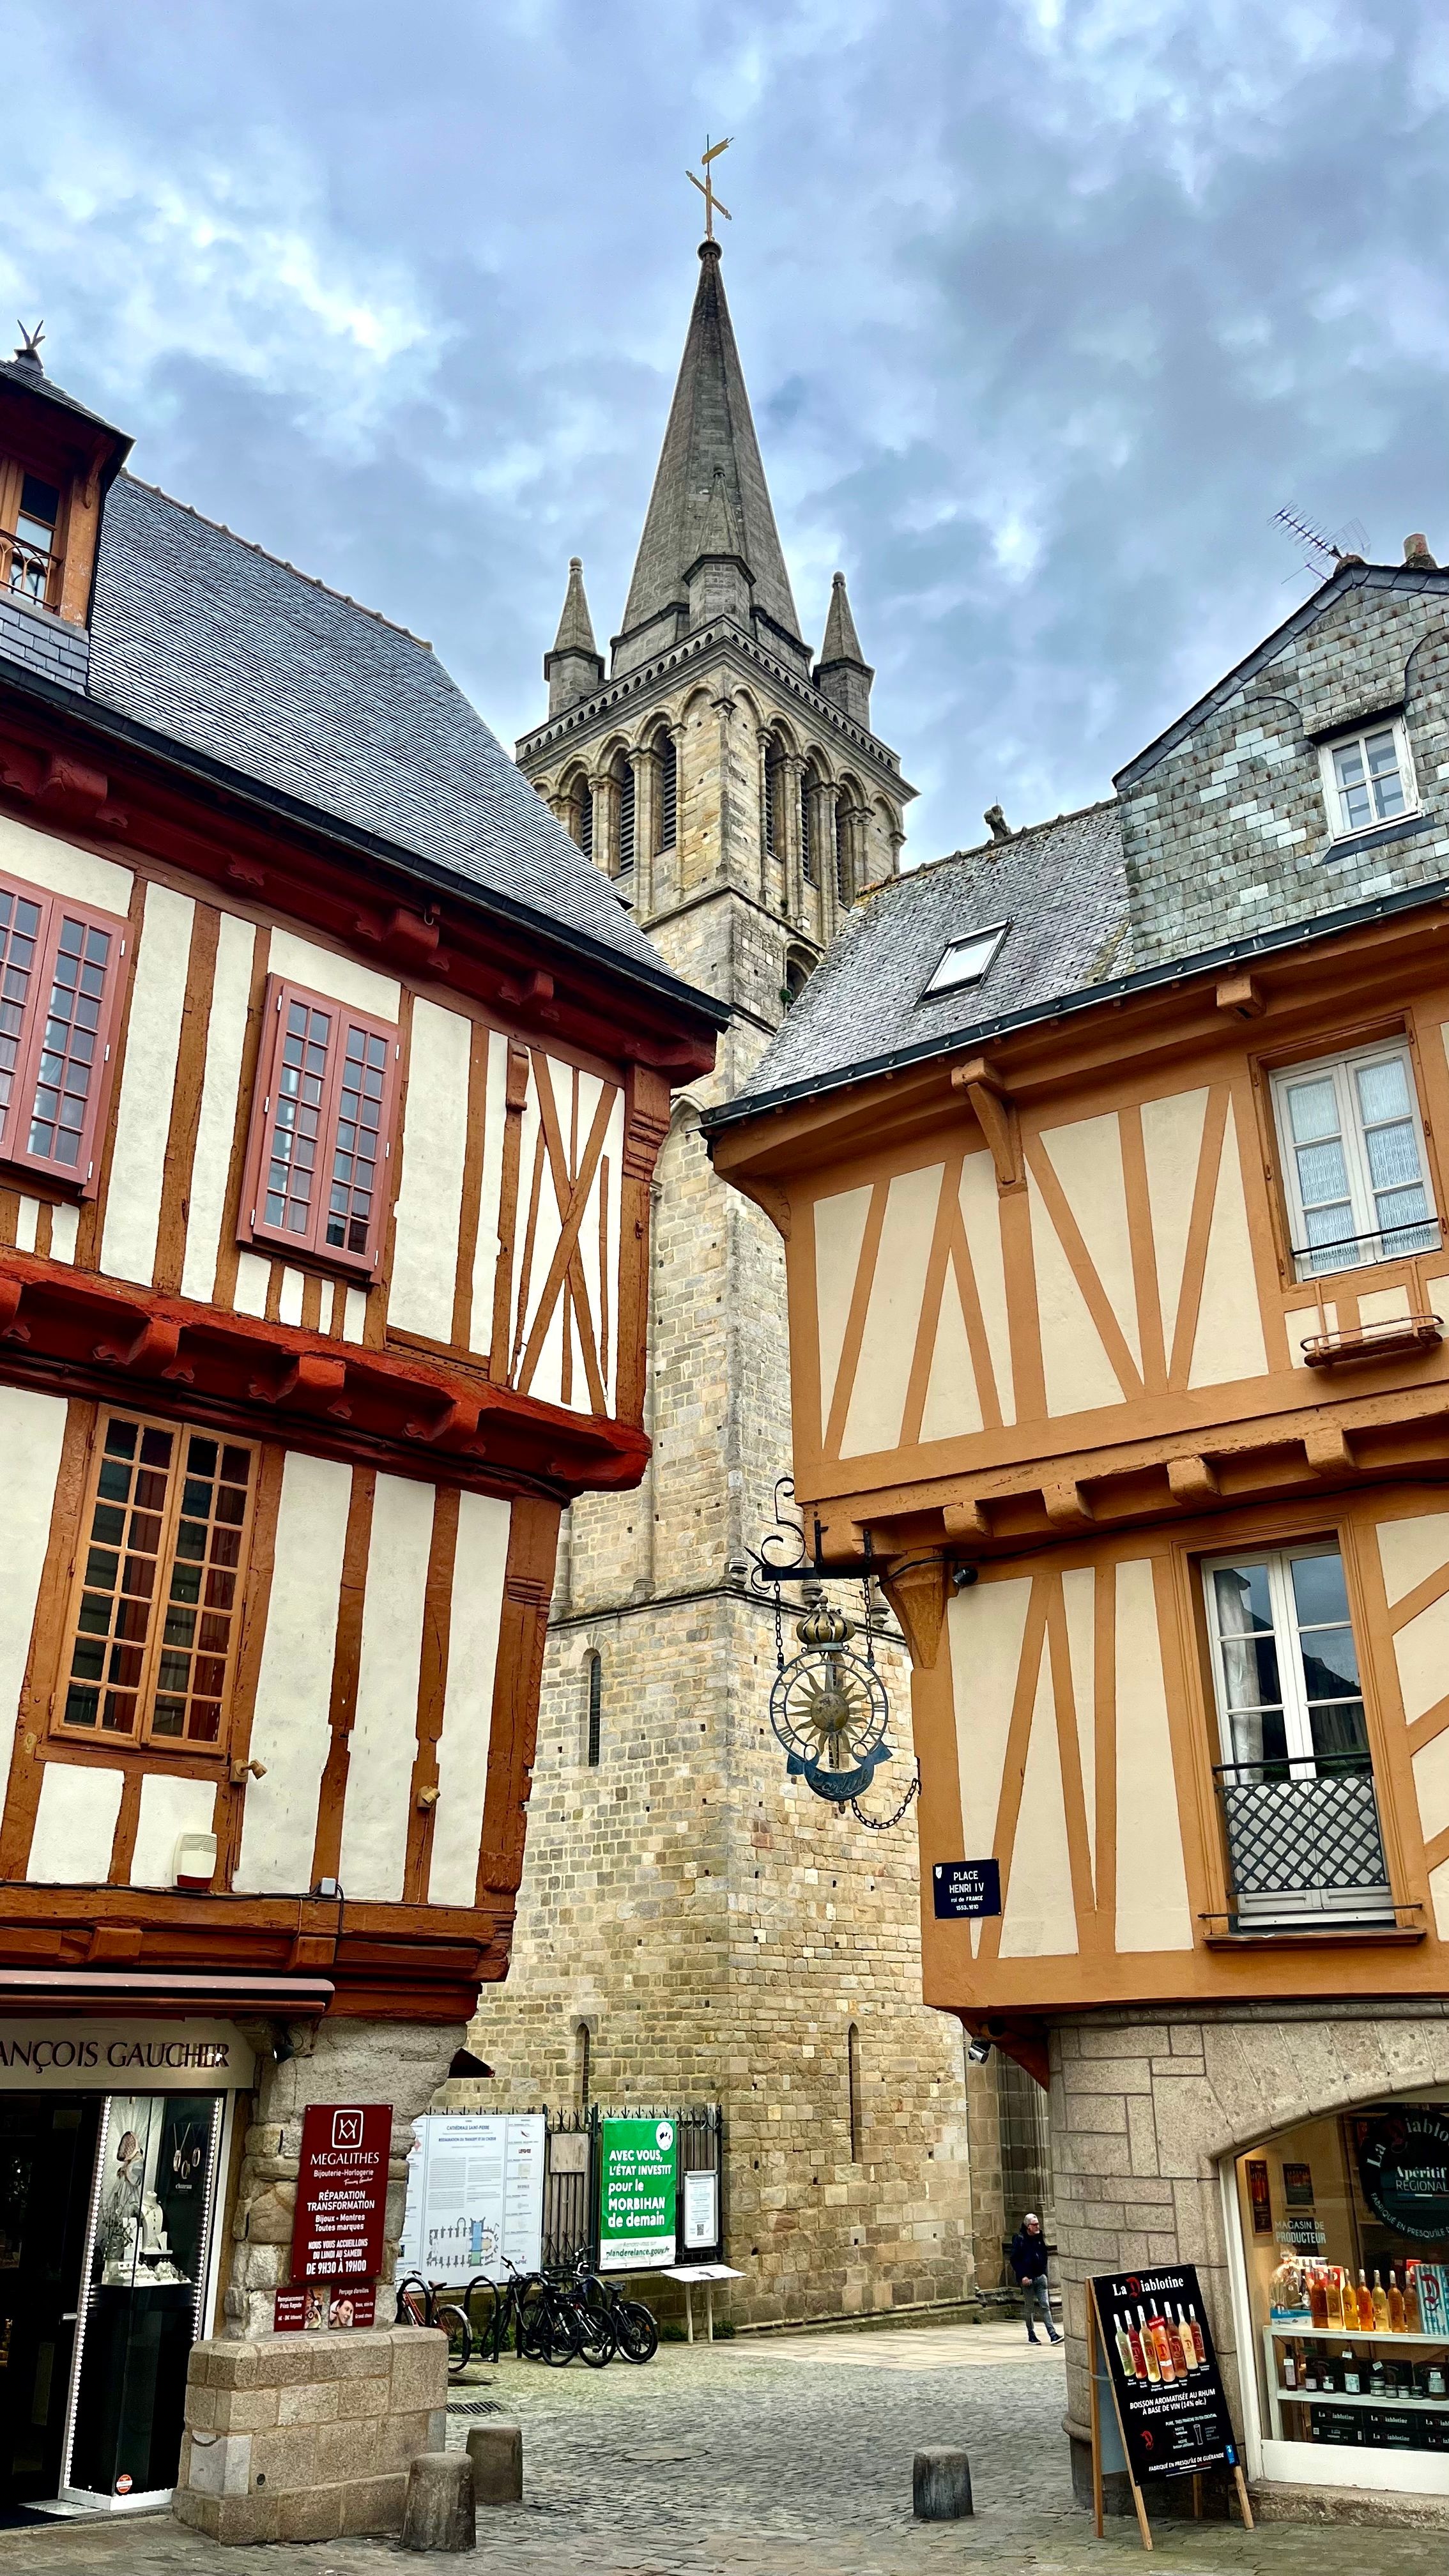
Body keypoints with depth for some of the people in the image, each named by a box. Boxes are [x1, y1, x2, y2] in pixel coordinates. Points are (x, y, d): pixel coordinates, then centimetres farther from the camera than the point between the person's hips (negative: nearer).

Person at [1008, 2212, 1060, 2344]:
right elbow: (1014, 2259, -9)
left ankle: (1052, 2334, -8)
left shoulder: (1040, 2237, 8)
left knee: (1045, 2306, -3)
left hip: (1040, 2277, 4)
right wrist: (1022, 2276, -15)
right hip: (1027, 2278, -4)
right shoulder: (1019, 2239, -9)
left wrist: (1044, 2272, 8)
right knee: (1029, 2307, 6)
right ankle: (1031, 2335, 19)